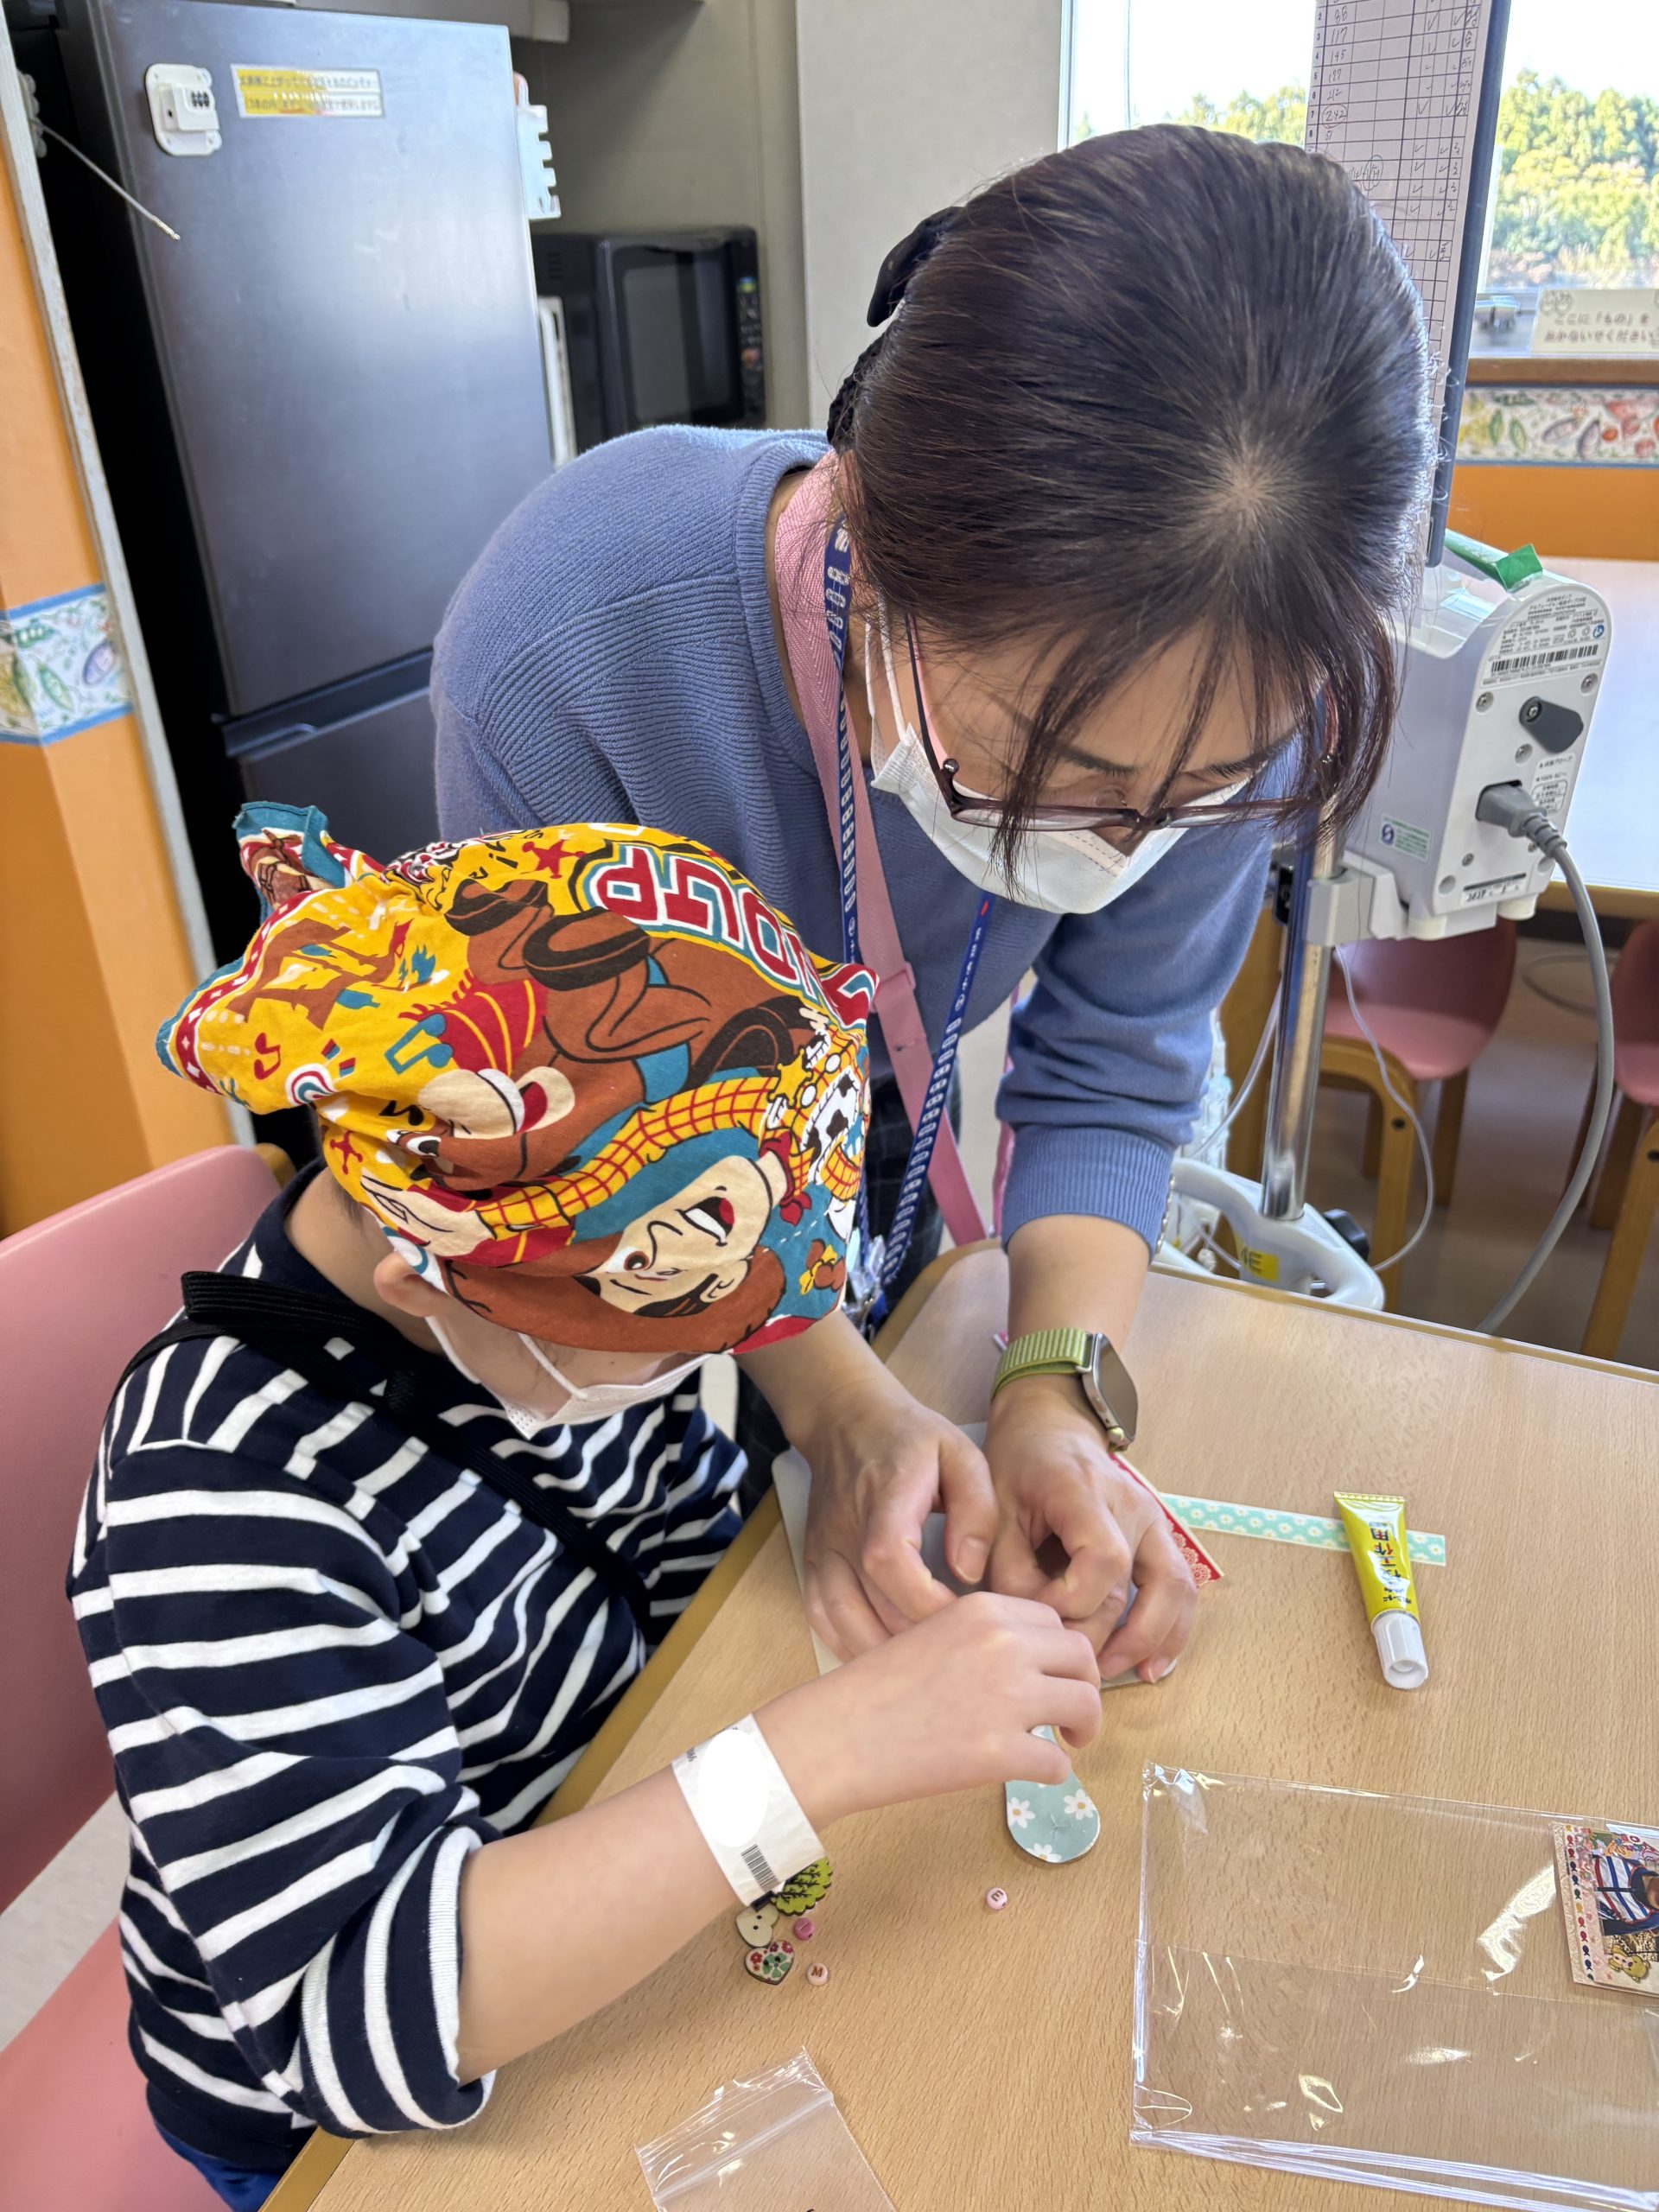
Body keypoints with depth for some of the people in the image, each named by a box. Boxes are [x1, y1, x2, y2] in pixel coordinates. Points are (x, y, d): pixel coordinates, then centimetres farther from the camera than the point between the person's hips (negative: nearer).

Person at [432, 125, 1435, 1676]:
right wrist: (832, 1398, -35)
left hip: (873, 1143, 3)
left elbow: (1108, 1076, -18)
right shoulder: (559, 656, -41)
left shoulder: (1216, 689, -30)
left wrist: (1059, 1381, -32)